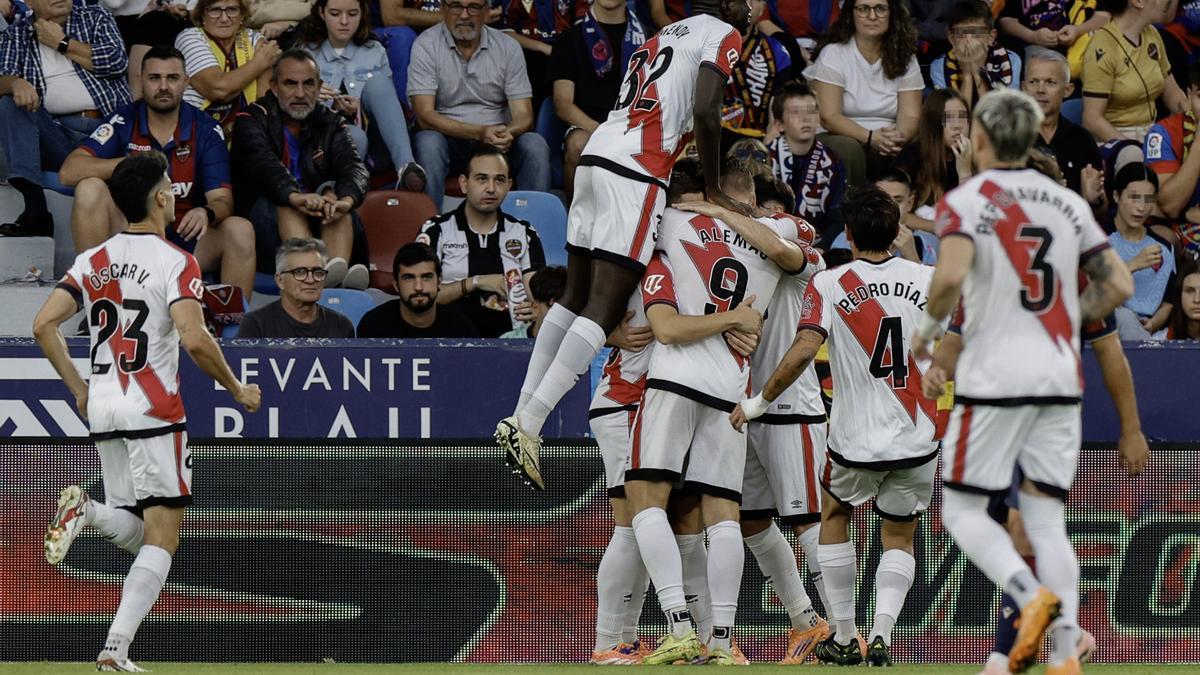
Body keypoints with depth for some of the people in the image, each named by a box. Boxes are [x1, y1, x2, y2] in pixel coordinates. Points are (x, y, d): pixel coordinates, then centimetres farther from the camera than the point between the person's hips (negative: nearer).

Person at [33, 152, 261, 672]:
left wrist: (78, 388, 14)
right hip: (154, 412, -6)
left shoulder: (92, 261, 9)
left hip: (102, 411, 6)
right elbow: (194, 340, -20)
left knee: (134, 534, 16)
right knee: (162, 537, -2)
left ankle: (86, 511, -17)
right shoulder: (176, 263, -9)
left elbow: (43, 325, 4)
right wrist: (236, 389, -5)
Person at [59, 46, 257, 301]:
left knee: (240, 230, -27)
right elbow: (68, 172, -14)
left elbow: (222, 201, -7)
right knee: (90, 188, -24)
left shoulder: (206, 130, 0)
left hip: (187, 241, 0)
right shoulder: (123, 123, -2)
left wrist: (206, 213, -33)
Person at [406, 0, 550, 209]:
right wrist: (479, 133, -28)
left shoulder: (508, 47, 2)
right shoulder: (426, 45, -6)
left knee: (535, 145, -26)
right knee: (428, 143, -34)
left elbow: (524, 116, -2)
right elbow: (425, 115, -14)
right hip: (448, 139, -2)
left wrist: (507, 133, -28)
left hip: (498, 140, 2)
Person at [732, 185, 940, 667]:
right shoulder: (929, 280, 0)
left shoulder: (829, 285, -7)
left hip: (856, 441, -1)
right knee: (899, 537, 20)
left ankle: (844, 639, 24)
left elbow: (803, 351, -17)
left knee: (834, 517, 27)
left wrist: (759, 402, -5)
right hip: (918, 440, 1)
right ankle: (881, 635, -4)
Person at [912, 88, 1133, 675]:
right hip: (1059, 378, 5)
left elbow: (951, 275, -23)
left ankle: (1032, 595, -22)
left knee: (962, 512, 4)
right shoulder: (1067, 203, 10)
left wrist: (929, 326, -5)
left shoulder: (965, 202, -6)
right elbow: (1118, 286, 8)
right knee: (1045, 519, 7)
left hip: (994, 378, -5)